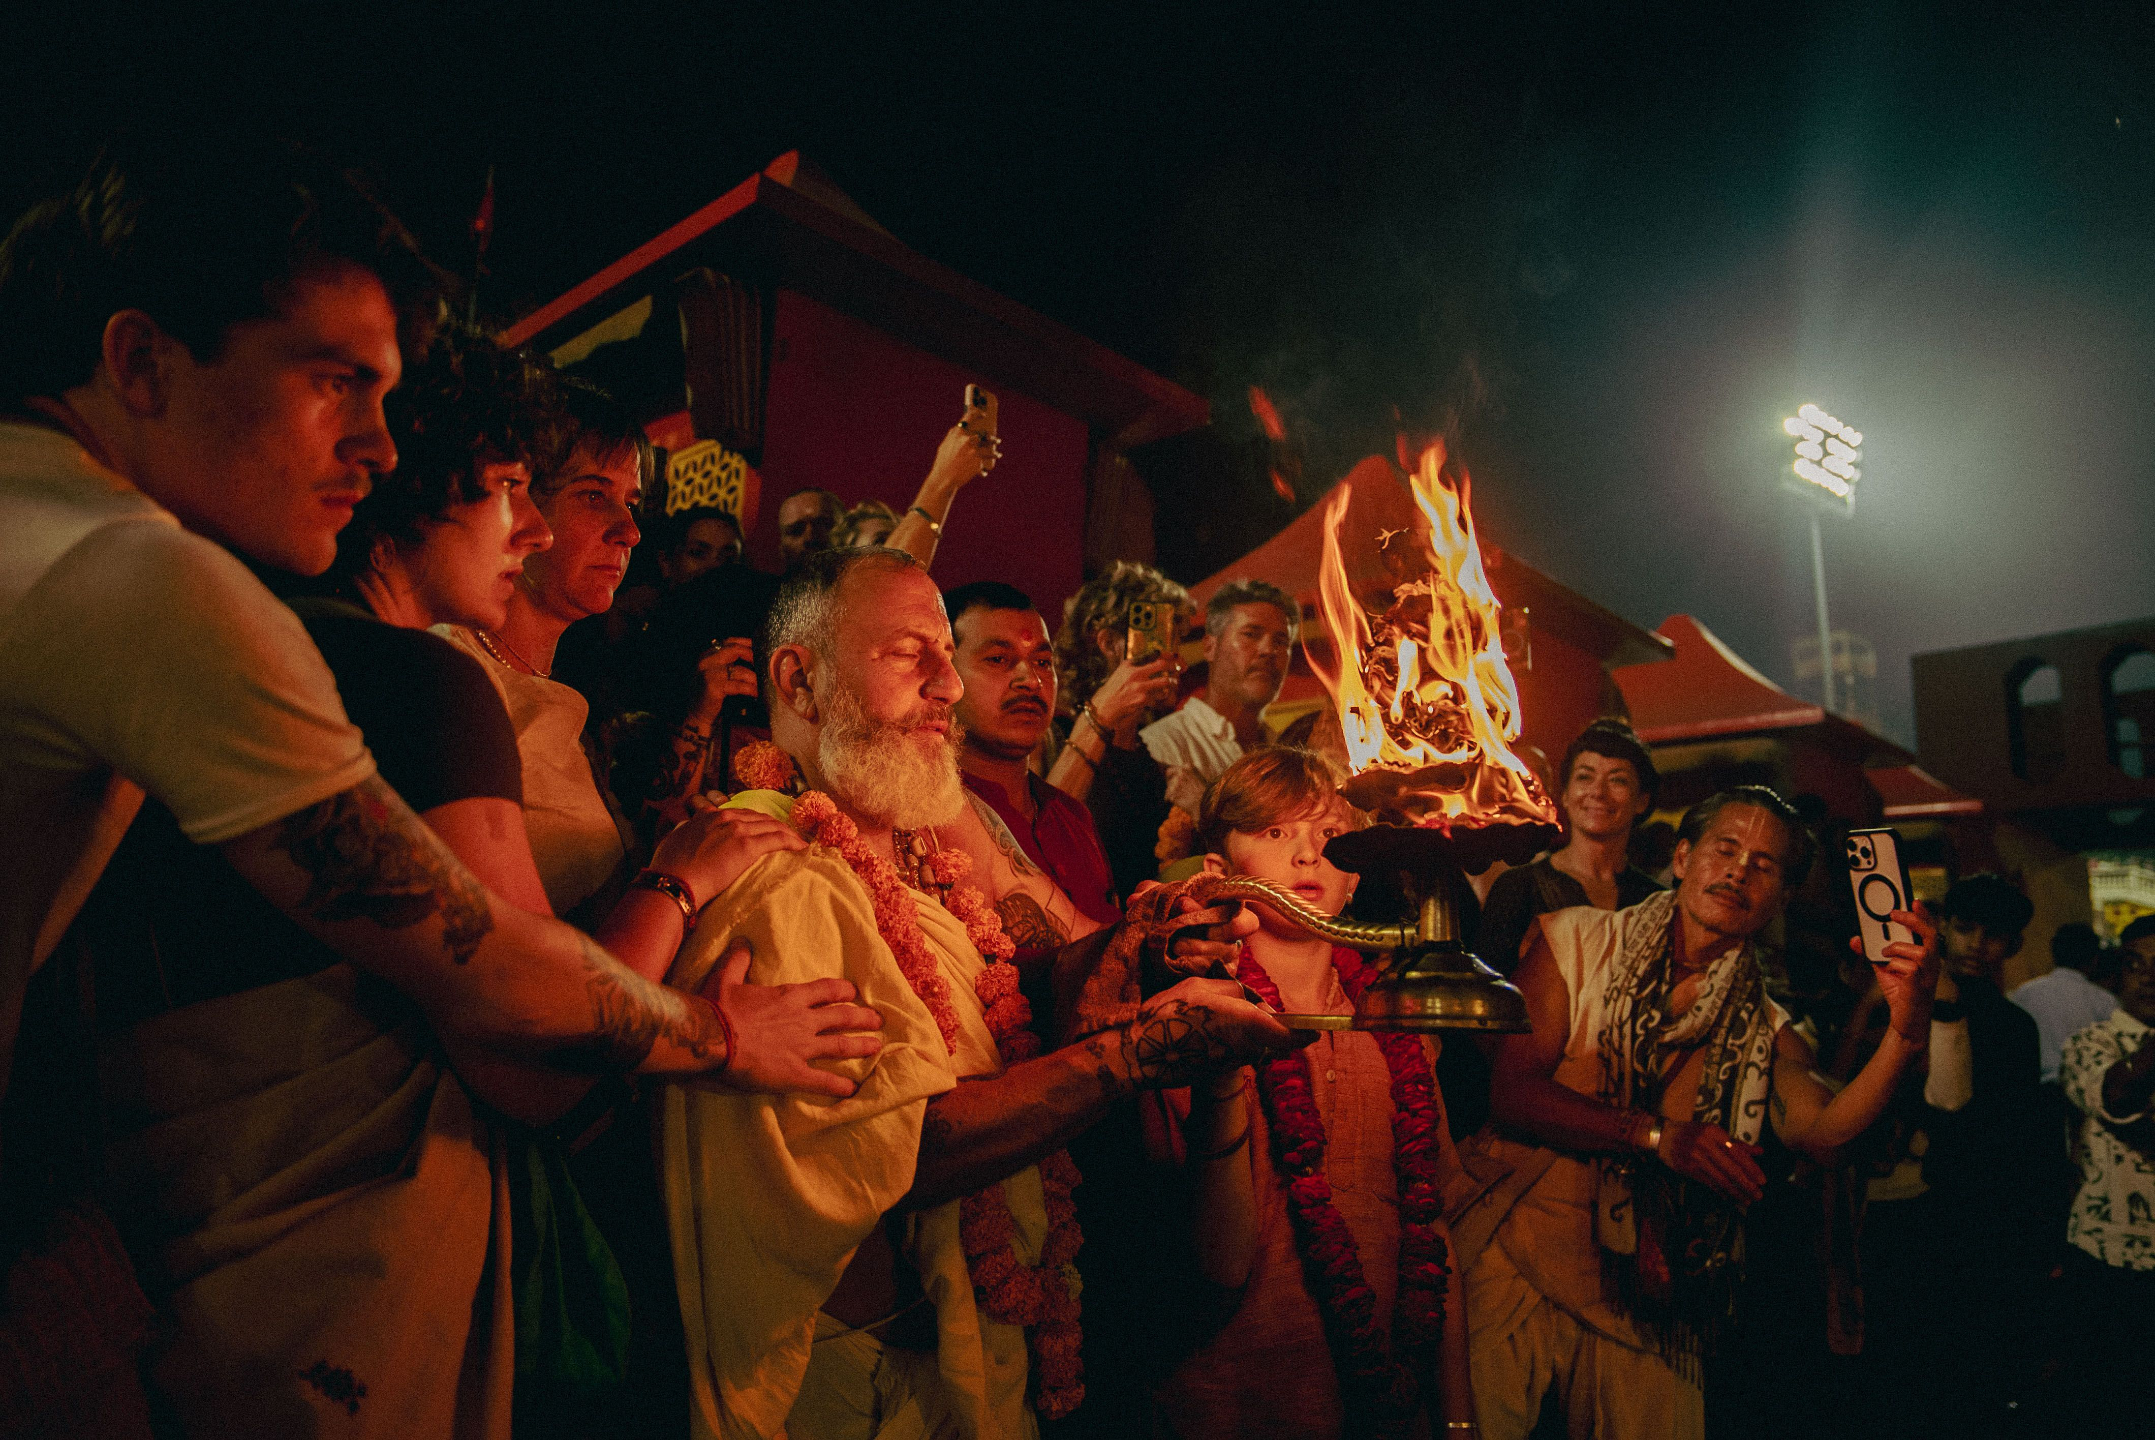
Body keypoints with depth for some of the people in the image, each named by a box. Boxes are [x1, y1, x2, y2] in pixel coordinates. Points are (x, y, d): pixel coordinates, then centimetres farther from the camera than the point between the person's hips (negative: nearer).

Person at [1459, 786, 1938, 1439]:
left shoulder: (1763, 1031, 9)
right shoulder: (1575, 940, 0)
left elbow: (1818, 1128, -12)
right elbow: (1512, 1089, -9)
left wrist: (1907, 1032, -28)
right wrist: (1655, 1134, -19)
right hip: (1516, 1255, -3)